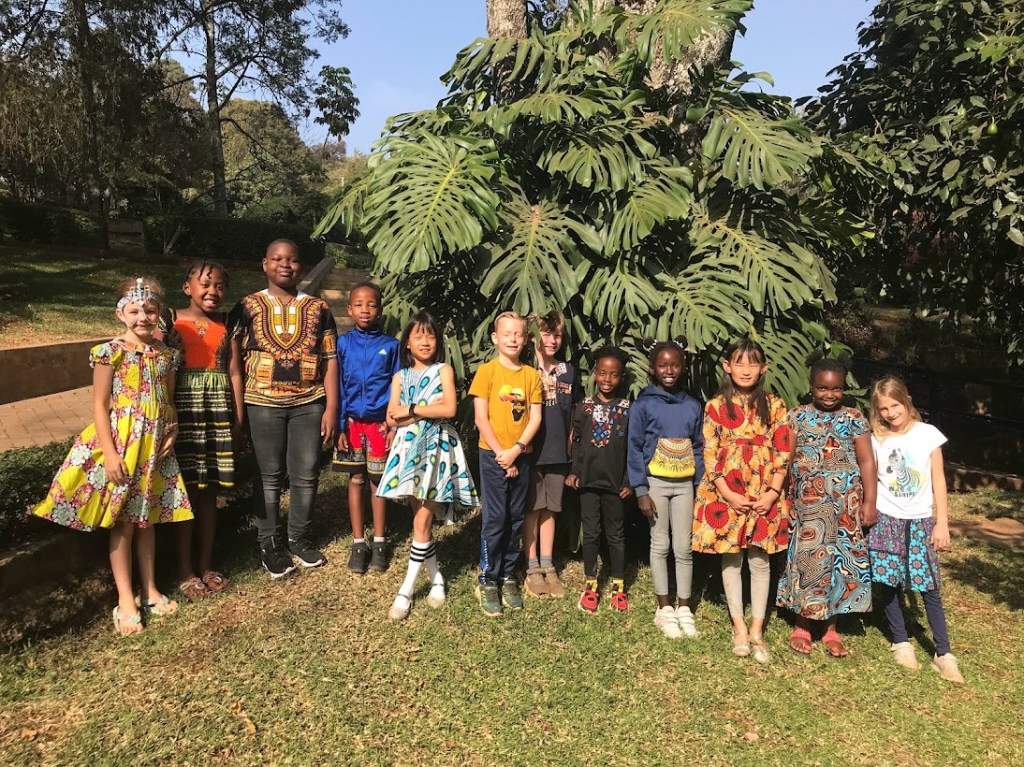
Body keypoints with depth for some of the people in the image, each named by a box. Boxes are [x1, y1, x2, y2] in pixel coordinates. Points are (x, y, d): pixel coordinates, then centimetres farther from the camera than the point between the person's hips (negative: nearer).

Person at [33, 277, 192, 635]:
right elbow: (100, 406, -10)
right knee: (122, 522, 4)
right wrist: (110, 453, -15)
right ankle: (126, 600, 15)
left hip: (155, 444, 4)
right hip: (121, 443, -4)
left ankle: (150, 590, 27)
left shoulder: (166, 354, 4)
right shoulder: (111, 352, -10)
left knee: (148, 519, 14)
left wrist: (171, 433, -3)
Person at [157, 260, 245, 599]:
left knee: (209, 491, 10)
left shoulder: (226, 325, 8)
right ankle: (185, 570, 16)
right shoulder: (170, 320, -1)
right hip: (183, 410, -3)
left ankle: (206, 565, 23)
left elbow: (234, 373, 6)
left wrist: (238, 419, 3)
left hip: (218, 413, 3)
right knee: (186, 491, 3)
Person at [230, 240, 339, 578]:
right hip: (263, 402, -1)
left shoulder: (318, 308, 7)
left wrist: (331, 408, -1)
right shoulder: (247, 307, 3)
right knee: (269, 476, 7)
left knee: (306, 475, 7)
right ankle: (269, 543, 21)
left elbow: (329, 360, 5)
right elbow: (232, 359, 2)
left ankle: (299, 538, 25)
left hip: (309, 403, 2)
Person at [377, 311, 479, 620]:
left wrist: (410, 410, -9)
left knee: (421, 522, -5)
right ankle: (437, 579, 23)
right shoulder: (401, 376, 11)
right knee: (421, 520, 8)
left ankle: (406, 590, 0)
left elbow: (449, 409, -12)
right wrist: (427, 409, -11)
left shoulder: (443, 370, 3)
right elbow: (392, 418, 0)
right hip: (409, 448, 4)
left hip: (436, 448, -4)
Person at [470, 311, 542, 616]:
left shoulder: (531, 375, 5)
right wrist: (501, 455, -11)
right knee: (495, 519, -1)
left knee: (515, 519, 10)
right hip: (493, 455, -3)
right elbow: (481, 418, -8)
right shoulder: (487, 371, -5)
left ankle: (508, 576, 24)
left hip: (521, 456, 4)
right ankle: (487, 580, 12)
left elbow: (535, 418, 1)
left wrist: (516, 450, -11)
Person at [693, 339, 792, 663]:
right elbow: (710, 455, -4)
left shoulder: (775, 405, 2)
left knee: (760, 560, 8)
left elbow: (783, 453, 0)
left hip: (765, 497, 1)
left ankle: (757, 630, 20)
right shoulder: (716, 406, -1)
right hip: (726, 495, -1)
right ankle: (739, 627, 22)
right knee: (731, 559, 8)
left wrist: (772, 493, -10)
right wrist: (728, 495, -12)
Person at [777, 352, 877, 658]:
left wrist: (869, 501, -2)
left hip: (845, 505, 1)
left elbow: (866, 462, 2)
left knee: (841, 560, 7)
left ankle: (831, 629, 22)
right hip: (807, 503, -1)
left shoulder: (854, 419, 2)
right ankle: (802, 627, 18)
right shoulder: (798, 417, 2)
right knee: (806, 559, 2)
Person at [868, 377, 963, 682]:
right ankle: (901, 642, 23)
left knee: (929, 587, 0)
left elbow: (938, 481, 1)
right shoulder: (876, 439, 0)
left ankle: (943, 654, 10)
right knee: (888, 583, 5)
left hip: (920, 522, -1)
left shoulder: (928, 434, -2)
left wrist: (942, 523, -1)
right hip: (885, 520, 1)